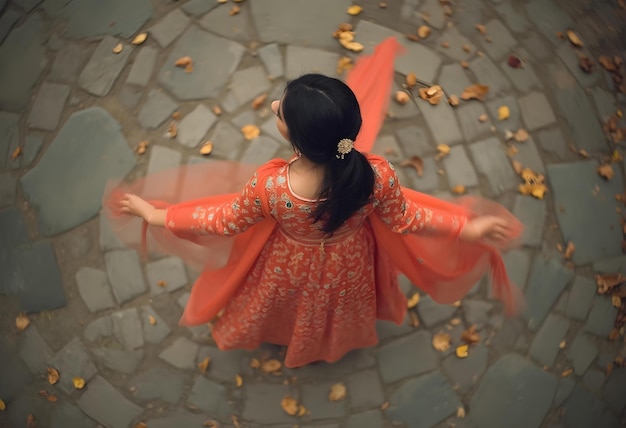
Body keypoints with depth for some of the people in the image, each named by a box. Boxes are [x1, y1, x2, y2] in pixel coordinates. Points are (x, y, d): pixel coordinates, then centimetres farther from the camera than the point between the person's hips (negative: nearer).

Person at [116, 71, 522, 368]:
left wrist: (153, 213, -7)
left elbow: (225, 221, -23)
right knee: (335, 310, 39)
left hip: (291, 271, -1)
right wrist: (470, 229, -2)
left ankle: (284, 335, 73)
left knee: (293, 310, 37)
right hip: (347, 269, 2)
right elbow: (404, 220, -19)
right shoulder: (378, 175, -37)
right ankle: (332, 339, 74)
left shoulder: (269, 187, -41)